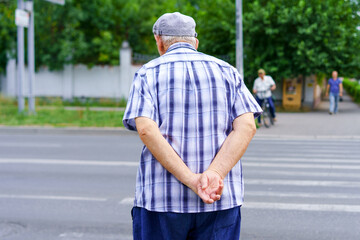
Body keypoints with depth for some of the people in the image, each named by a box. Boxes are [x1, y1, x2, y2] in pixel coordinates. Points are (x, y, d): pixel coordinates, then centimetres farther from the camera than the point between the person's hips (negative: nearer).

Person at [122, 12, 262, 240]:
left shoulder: (148, 73, 5)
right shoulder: (226, 71, 12)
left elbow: (146, 129, -12)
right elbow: (247, 126, -3)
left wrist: (191, 179, -16)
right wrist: (215, 174, -14)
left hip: (161, 199, -2)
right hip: (221, 199, 2)